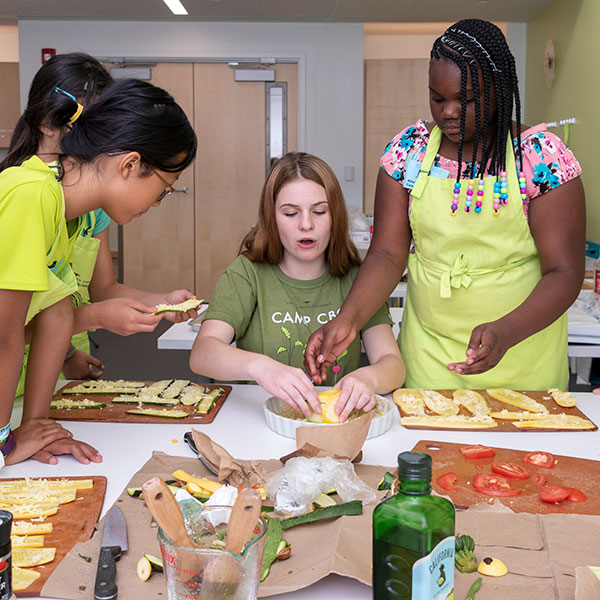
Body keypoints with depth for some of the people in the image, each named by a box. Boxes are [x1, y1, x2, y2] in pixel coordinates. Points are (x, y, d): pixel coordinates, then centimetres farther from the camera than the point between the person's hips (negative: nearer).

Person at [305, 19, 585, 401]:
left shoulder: (542, 156, -10)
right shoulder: (408, 150, -2)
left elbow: (564, 272, -13)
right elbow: (388, 254, -5)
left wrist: (505, 332, -31)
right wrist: (348, 319, -23)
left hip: (521, 359, -1)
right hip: (428, 352, 2)